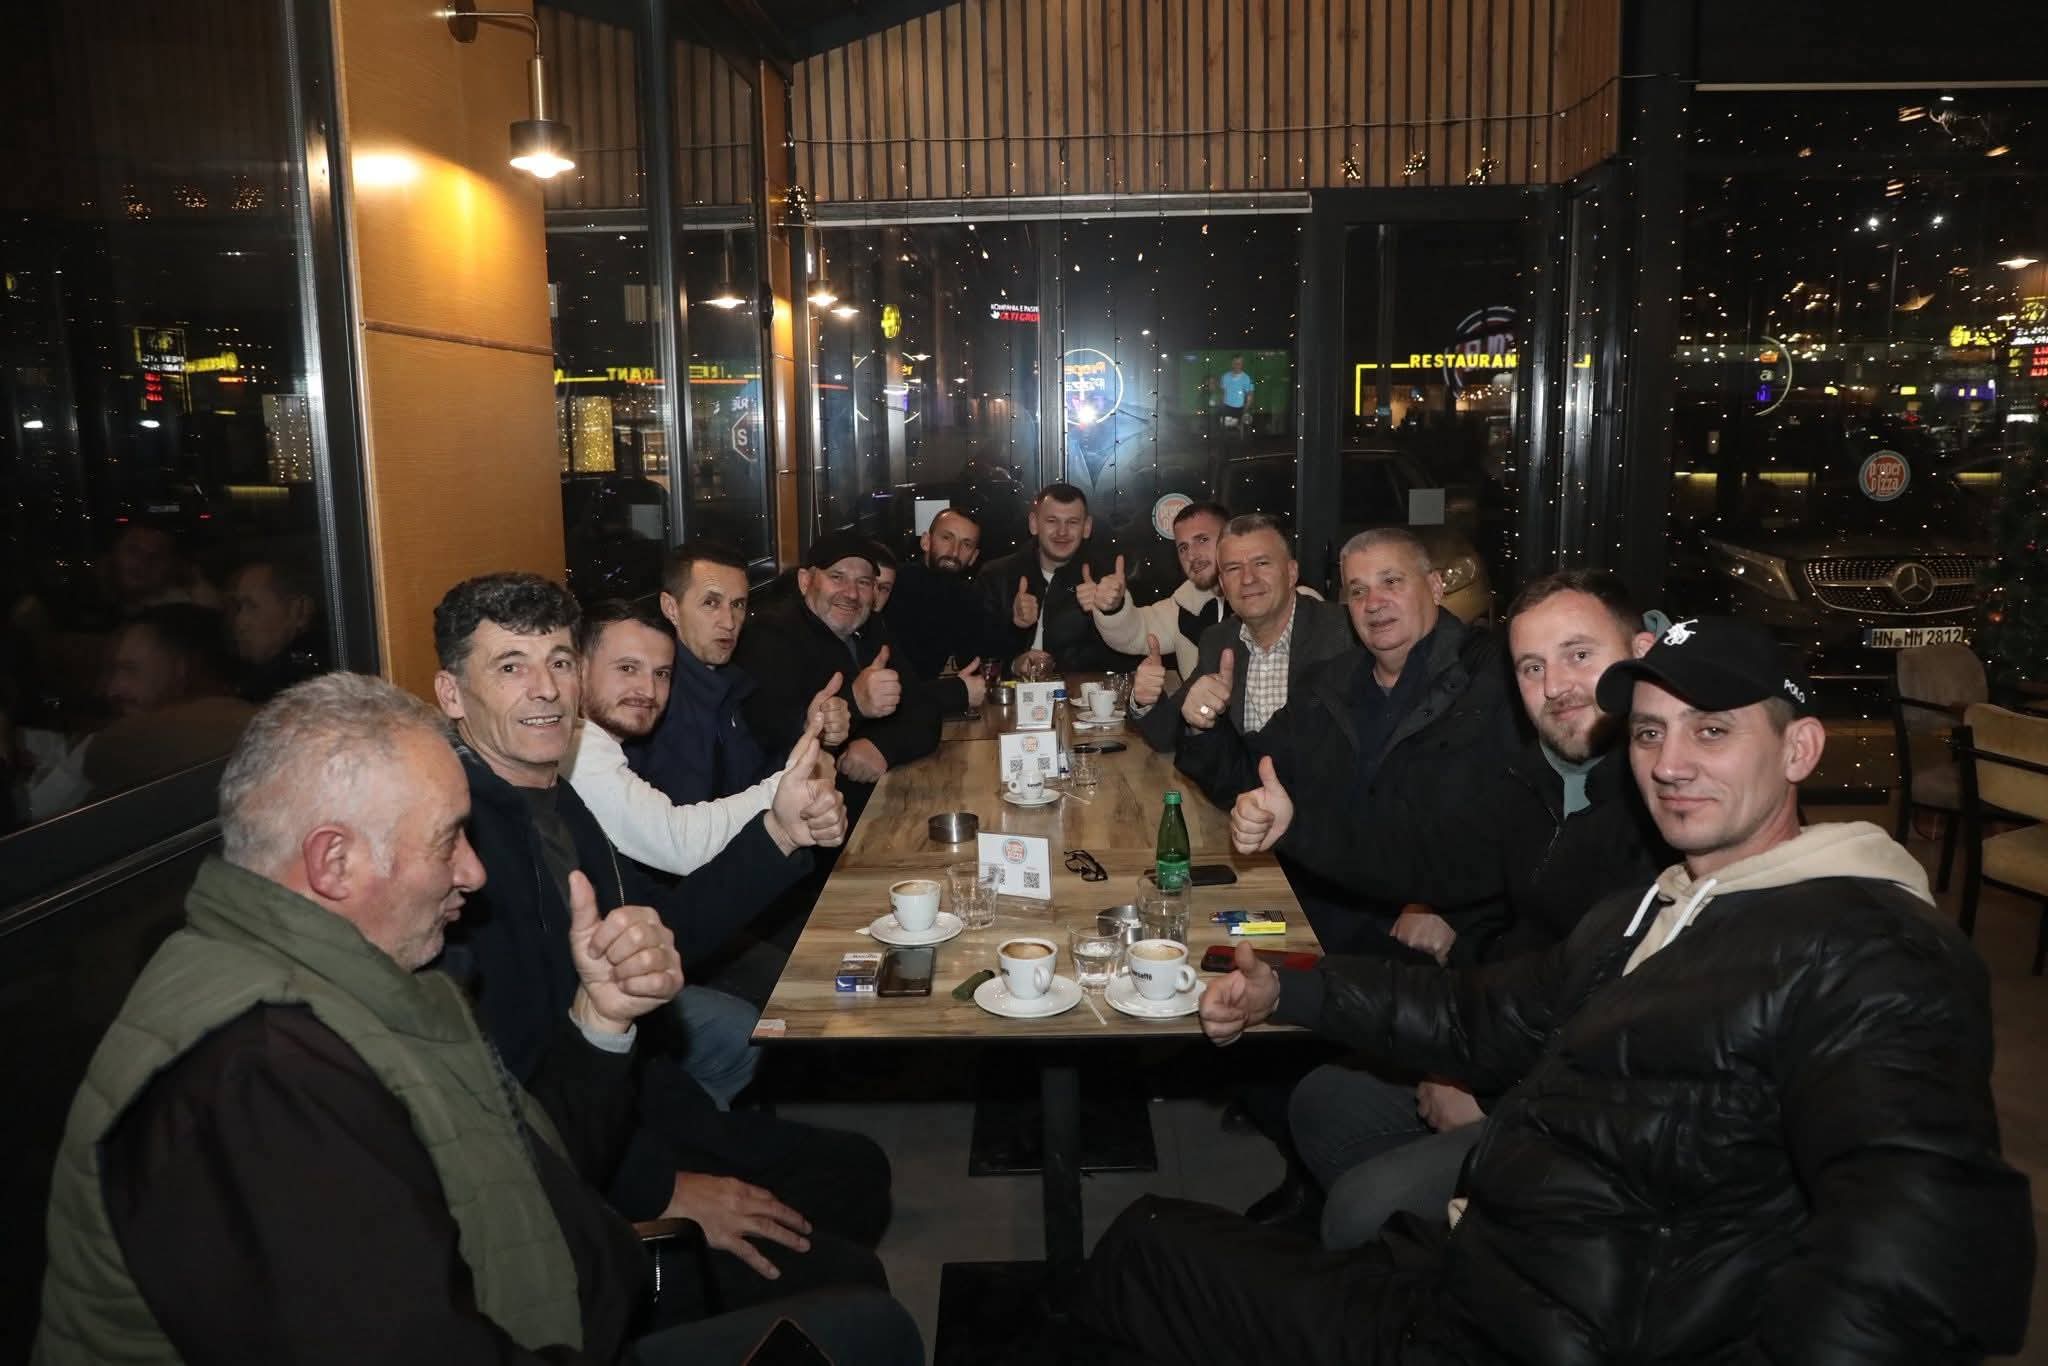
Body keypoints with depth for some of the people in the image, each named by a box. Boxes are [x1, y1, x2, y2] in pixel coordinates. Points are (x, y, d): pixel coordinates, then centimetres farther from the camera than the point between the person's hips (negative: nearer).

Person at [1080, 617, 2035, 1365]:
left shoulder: (1869, 952, -17)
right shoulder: (1648, 913, 14)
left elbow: (1927, 1238, -32)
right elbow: (1493, 1020, 21)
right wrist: (1284, 992, 15)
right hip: (1463, 1283, 9)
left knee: (1154, 1248, -7)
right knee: (1153, 1239, 10)